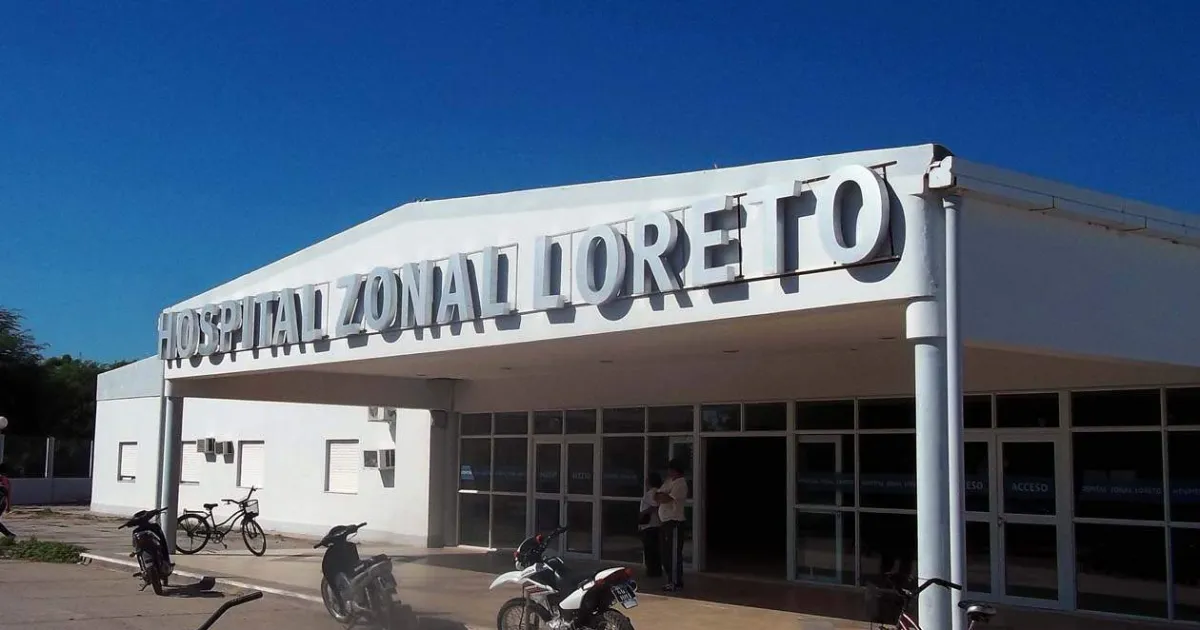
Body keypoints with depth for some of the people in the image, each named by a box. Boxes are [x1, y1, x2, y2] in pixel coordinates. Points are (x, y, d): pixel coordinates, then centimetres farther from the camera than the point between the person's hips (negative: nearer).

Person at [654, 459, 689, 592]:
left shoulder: (680, 483, -11)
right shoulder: (669, 481, 17)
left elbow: (667, 498, -20)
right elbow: (657, 496, 13)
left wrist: (660, 496, -2)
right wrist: (663, 495, -7)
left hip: (674, 522, -9)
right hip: (665, 521, 9)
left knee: (674, 553, -7)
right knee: (667, 552, 13)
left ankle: (676, 582, -3)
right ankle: (671, 579, 21)